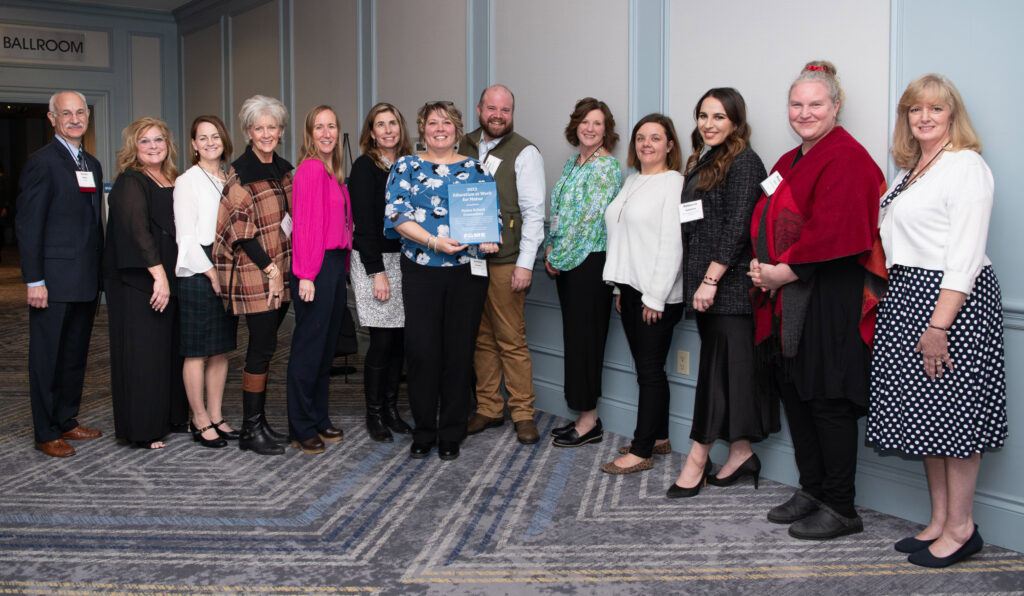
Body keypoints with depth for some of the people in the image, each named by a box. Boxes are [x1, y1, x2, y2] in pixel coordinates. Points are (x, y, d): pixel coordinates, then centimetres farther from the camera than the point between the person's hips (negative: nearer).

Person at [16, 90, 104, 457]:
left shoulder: (92, 165, 14)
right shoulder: (42, 162, -8)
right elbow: (28, 224, -11)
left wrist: (99, 272, 12)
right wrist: (34, 280, -15)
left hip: (86, 281, 7)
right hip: (55, 281, -7)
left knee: (76, 355, 14)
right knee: (47, 357, 2)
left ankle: (67, 421, 26)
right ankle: (46, 434, 11)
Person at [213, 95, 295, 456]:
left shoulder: (283, 169, 12)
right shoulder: (239, 174, -12)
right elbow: (240, 230, -13)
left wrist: (287, 267, 12)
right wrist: (269, 268, -13)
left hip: (281, 270, 7)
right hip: (254, 272, -7)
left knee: (265, 345, 11)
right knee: (263, 346, -5)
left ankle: (257, 421, 20)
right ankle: (251, 430, 4)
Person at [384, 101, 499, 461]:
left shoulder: (474, 169, 13)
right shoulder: (406, 167, 7)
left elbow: (493, 213, 12)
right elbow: (397, 214, -4)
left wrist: (489, 239, -10)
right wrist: (433, 241, -17)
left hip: (467, 271, 1)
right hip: (421, 271, -1)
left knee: (460, 350, 4)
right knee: (421, 350, -2)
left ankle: (451, 434, 16)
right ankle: (423, 432, 14)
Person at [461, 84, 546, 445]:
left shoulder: (524, 152, -3)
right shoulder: (465, 147, 12)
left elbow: (533, 212, -7)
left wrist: (525, 264, -12)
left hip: (505, 261, -5)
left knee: (511, 340, -2)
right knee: (481, 338, 9)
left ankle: (522, 413, 9)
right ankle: (488, 408, 20)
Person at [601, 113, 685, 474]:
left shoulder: (674, 183, -11)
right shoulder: (632, 181, 15)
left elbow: (672, 244, -17)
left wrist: (655, 297, -18)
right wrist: (620, 287, 16)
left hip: (657, 295, -8)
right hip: (630, 288, 8)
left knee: (650, 370, -3)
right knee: (646, 366, 14)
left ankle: (641, 452, 3)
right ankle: (659, 438, 25)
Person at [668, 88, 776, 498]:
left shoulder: (743, 162, -7)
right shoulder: (703, 163, 18)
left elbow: (737, 227, -15)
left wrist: (711, 279, -18)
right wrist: (697, 282, 14)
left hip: (729, 285, -8)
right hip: (704, 284, 8)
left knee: (721, 367, -3)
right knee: (726, 368, 10)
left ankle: (697, 458, 1)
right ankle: (741, 453, 16)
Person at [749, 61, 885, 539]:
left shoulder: (846, 159, -10)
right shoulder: (788, 163, 18)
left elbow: (832, 232, -20)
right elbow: (765, 223, 20)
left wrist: (784, 271, -14)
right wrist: (765, 269, 2)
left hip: (828, 301, -9)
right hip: (784, 301, 9)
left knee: (827, 399, -3)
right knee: (794, 393, 13)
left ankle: (840, 508, 9)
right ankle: (811, 491, 26)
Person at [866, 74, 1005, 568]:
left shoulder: (966, 165, -10)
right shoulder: (911, 170, 17)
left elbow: (965, 253, -17)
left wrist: (939, 324, -22)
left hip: (953, 299, -9)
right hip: (907, 296, 9)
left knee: (952, 410, -2)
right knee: (923, 411, 11)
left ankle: (960, 528, 10)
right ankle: (938, 521, 21)